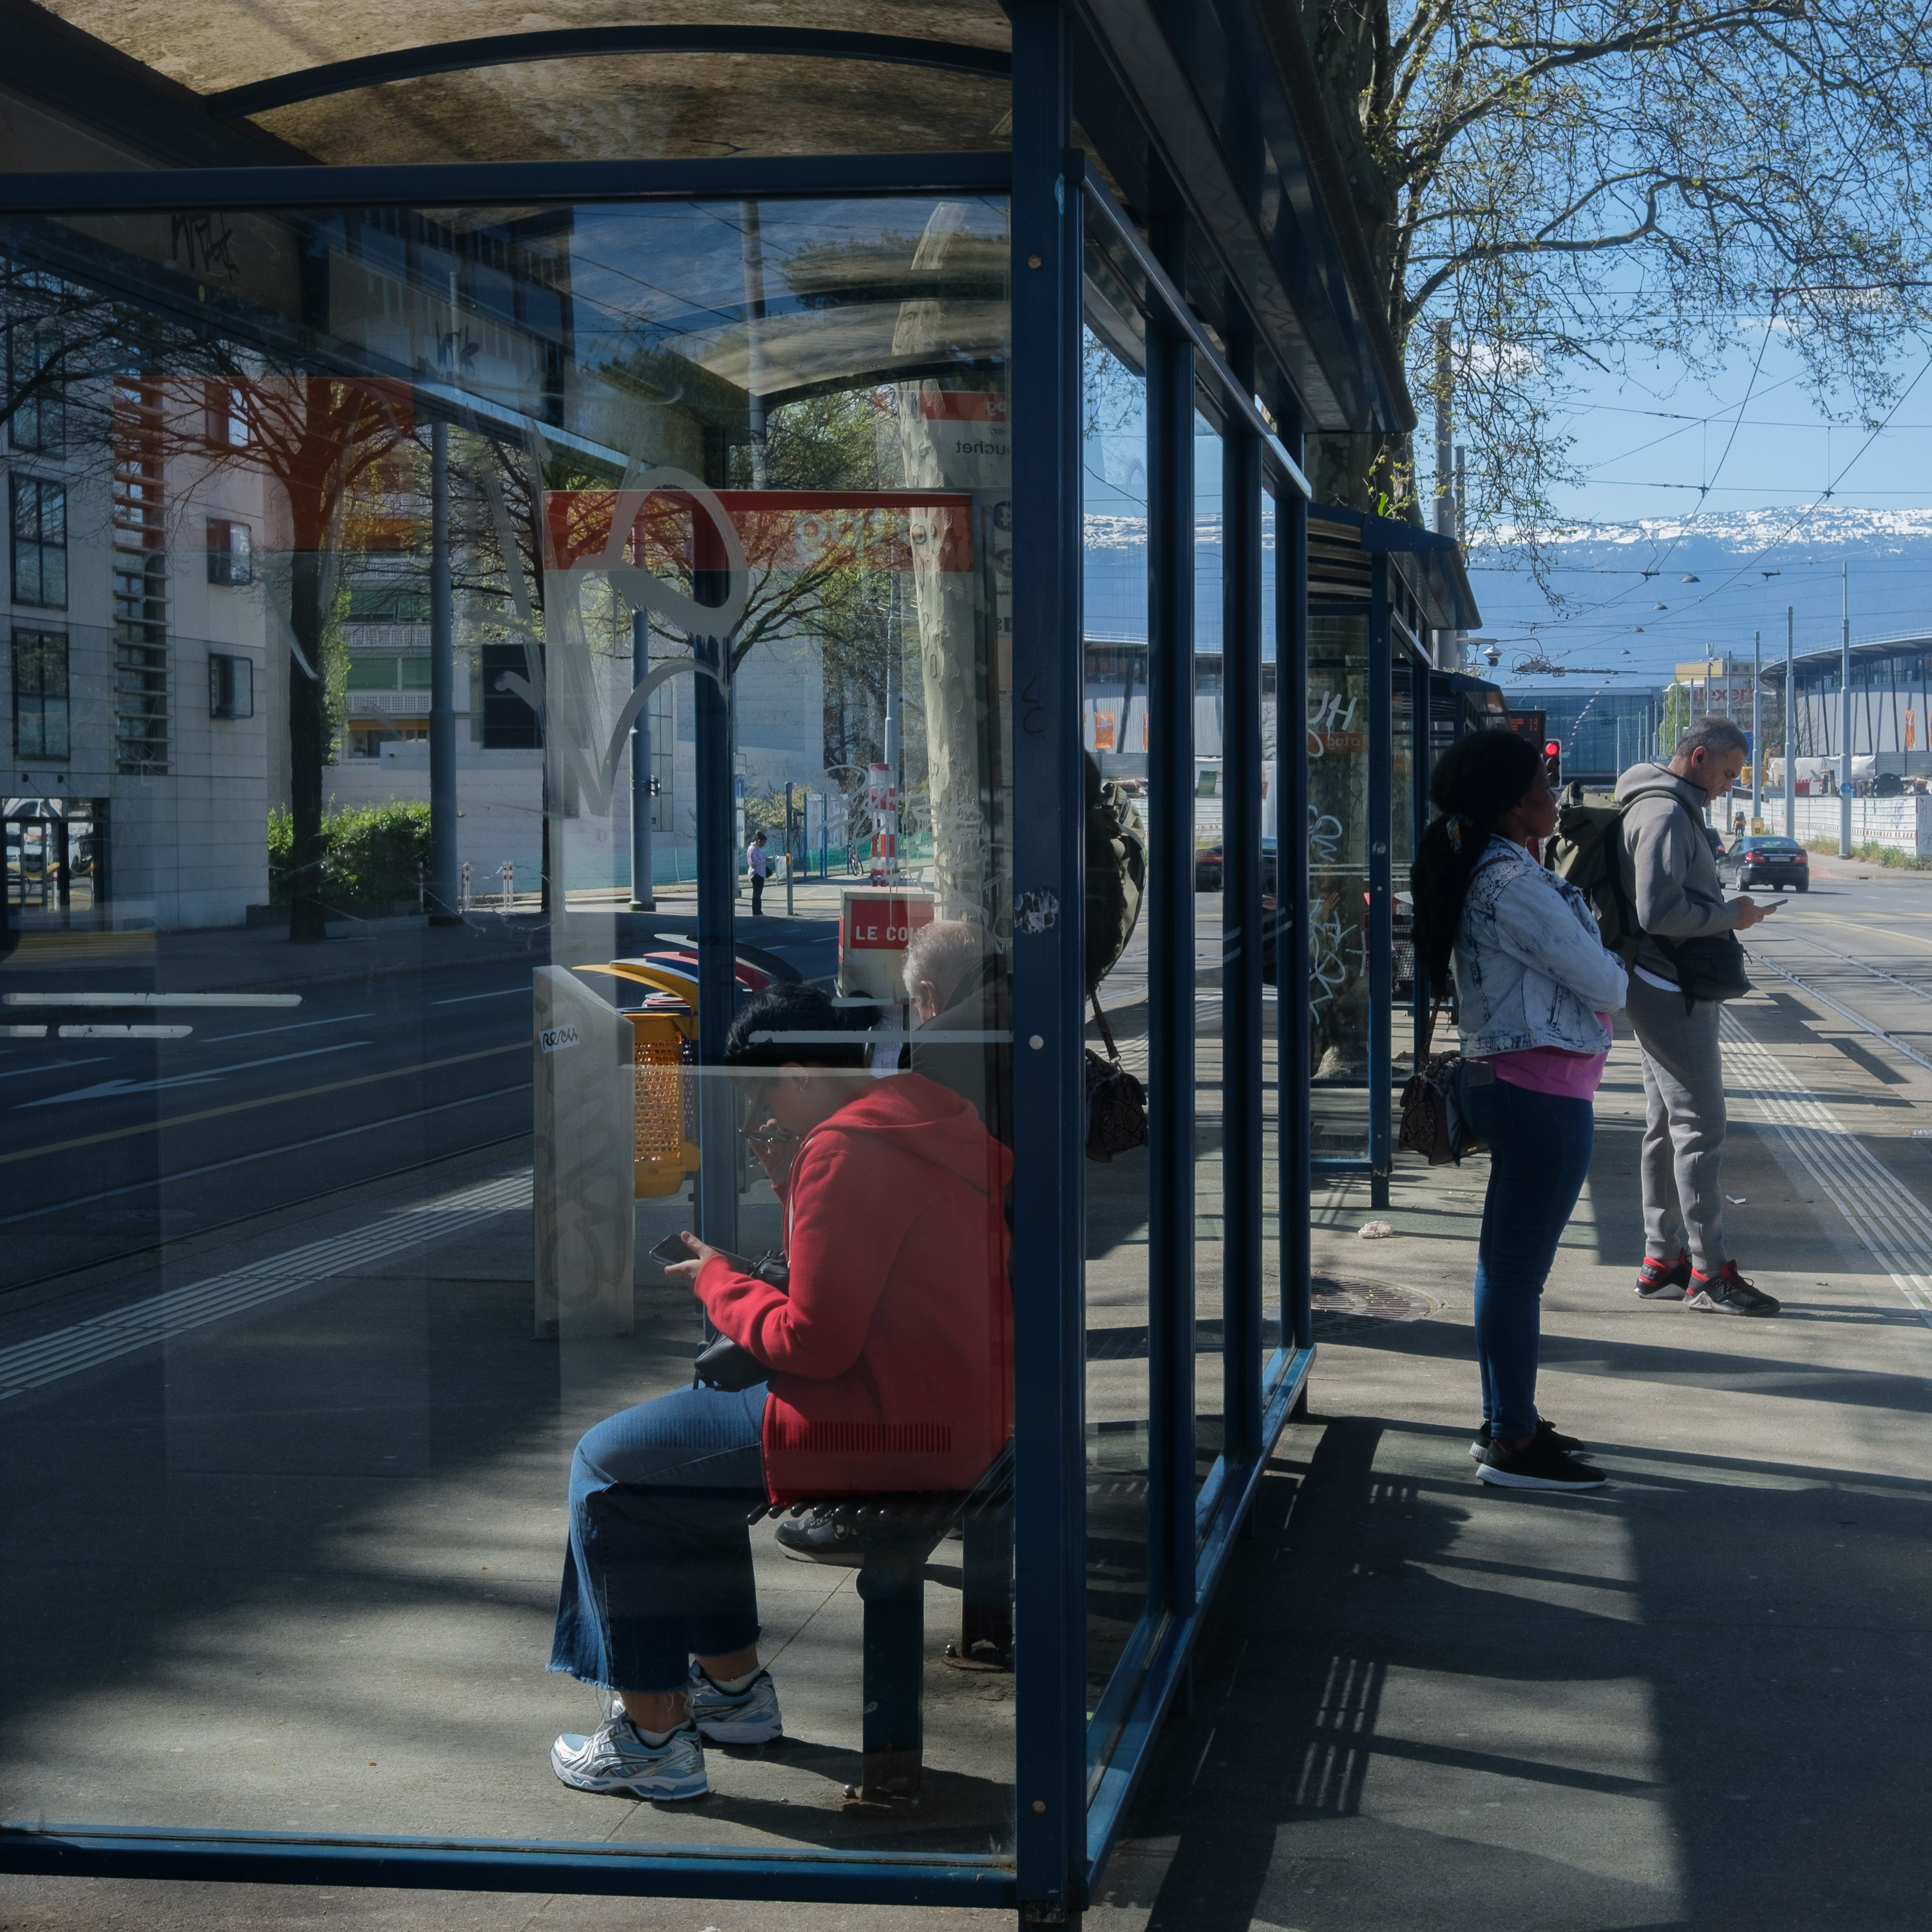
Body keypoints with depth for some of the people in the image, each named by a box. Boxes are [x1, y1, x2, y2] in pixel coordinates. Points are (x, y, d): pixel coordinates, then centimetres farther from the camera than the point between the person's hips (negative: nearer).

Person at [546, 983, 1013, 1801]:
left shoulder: (845, 1151, -19)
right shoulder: (916, 1122, 15)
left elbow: (814, 1342, -21)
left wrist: (718, 1283, -4)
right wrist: (791, 1179, 10)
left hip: (879, 1428, -11)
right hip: (951, 1417, 11)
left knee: (608, 1465, 1)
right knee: (678, 1447, 27)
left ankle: (653, 1736, 6)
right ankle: (733, 1682, 31)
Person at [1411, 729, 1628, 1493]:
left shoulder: (1490, 873, 13)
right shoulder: (1513, 882, -18)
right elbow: (1602, 983, -16)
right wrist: (1613, 976, 6)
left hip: (1508, 1082, 11)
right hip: (1545, 1092, -11)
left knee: (1506, 1261, 16)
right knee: (1518, 1268, -4)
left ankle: (1507, 1422, 27)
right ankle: (1512, 1445, 3)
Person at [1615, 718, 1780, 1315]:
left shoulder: (1675, 811, 17)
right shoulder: (1665, 815, -17)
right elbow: (1658, 912, -25)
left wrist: (1726, 912, 9)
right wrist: (1730, 915, -15)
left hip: (1667, 991, 11)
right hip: (1672, 993, -11)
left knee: (1667, 1127, 13)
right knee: (1700, 1126, -8)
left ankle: (1662, 1260, 19)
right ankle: (1708, 1273, -6)